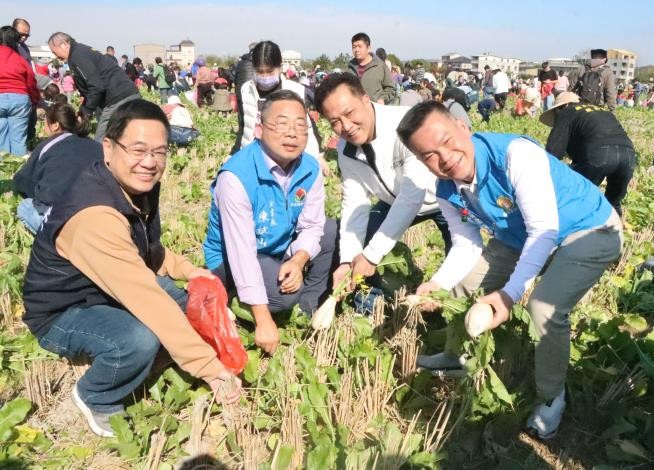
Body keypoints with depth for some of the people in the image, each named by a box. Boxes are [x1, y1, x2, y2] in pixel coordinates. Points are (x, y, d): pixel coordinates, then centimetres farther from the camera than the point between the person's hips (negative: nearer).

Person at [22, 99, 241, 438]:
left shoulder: (137, 187, -5)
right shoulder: (94, 215, -35)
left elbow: (146, 250, 14)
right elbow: (149, 299, -40)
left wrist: (186, 270, -4)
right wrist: (209, 367, -38)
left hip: (112, 291, 9)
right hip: (62, 314, -8)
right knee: (140, 340, -35)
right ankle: (94, 399, -2)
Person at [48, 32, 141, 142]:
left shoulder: (77, 56, -8)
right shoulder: (84, 50, 23)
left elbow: (96, 87, -18)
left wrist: (86, 111, -7)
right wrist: (82, 111, 22)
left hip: (118, 100, -10)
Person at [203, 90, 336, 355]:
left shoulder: (310, 168, -12)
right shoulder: (237, 176, -31)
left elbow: (312, 225, -5)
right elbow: (242, 249, -33)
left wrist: (298, 260, -29)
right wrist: (264, 320, -34)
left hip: (281, 247, 7)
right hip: (233, 257, -7)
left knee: (332, 230, -6)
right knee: (285, 291, -32)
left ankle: (309, 311, 7)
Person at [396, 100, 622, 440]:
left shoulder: (516, 154, -35)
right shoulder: (447, 192, -13)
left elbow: (545, 230, -34)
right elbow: (467, 246, -3)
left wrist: (509, 293, -40)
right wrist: (437, 284, -21)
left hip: (590, 230, -7)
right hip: (523, 238, 7)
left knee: (544, 308, -29)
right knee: (459, 279, 8)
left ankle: (552, 398, 0)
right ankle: (458, 354, 34)